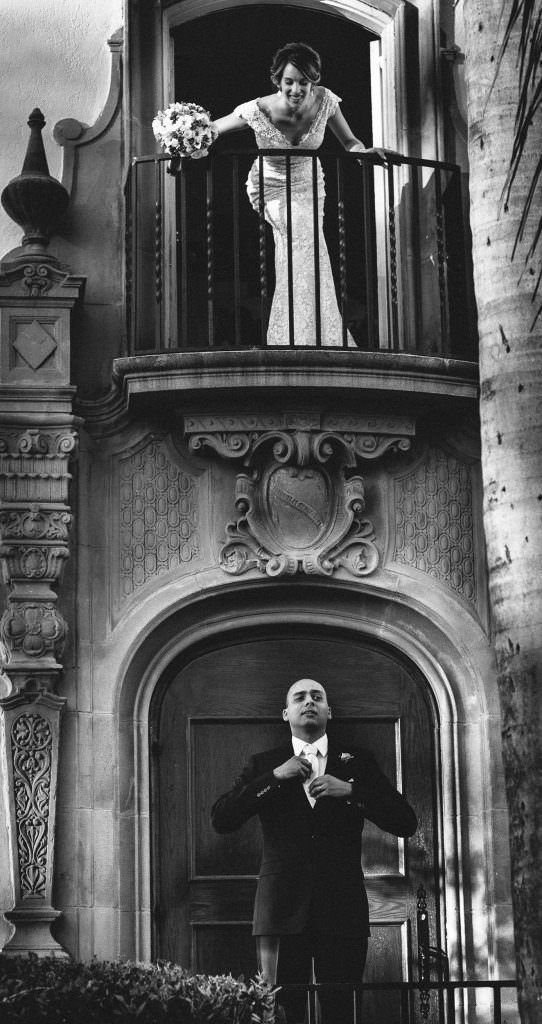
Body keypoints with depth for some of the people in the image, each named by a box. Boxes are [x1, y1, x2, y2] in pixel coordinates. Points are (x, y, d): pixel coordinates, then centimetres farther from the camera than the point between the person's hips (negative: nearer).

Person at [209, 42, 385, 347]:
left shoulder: (324, 101, -20)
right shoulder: (259, 111, -29)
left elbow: (350, 142, -8)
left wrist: (363, 151, -31)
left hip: (308, 185, 4)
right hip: (271, 188, -4)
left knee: (306, 250, 3)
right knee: (303, 238, -25)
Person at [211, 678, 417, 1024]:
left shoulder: (357, 763, 12)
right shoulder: (264, 765, 13)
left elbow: (406, 823, 4)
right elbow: (221, 820, 0)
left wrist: (350, 791, -8)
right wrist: (274, 777, -7)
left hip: (342, 906, 0)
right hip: (283, 907, 0)